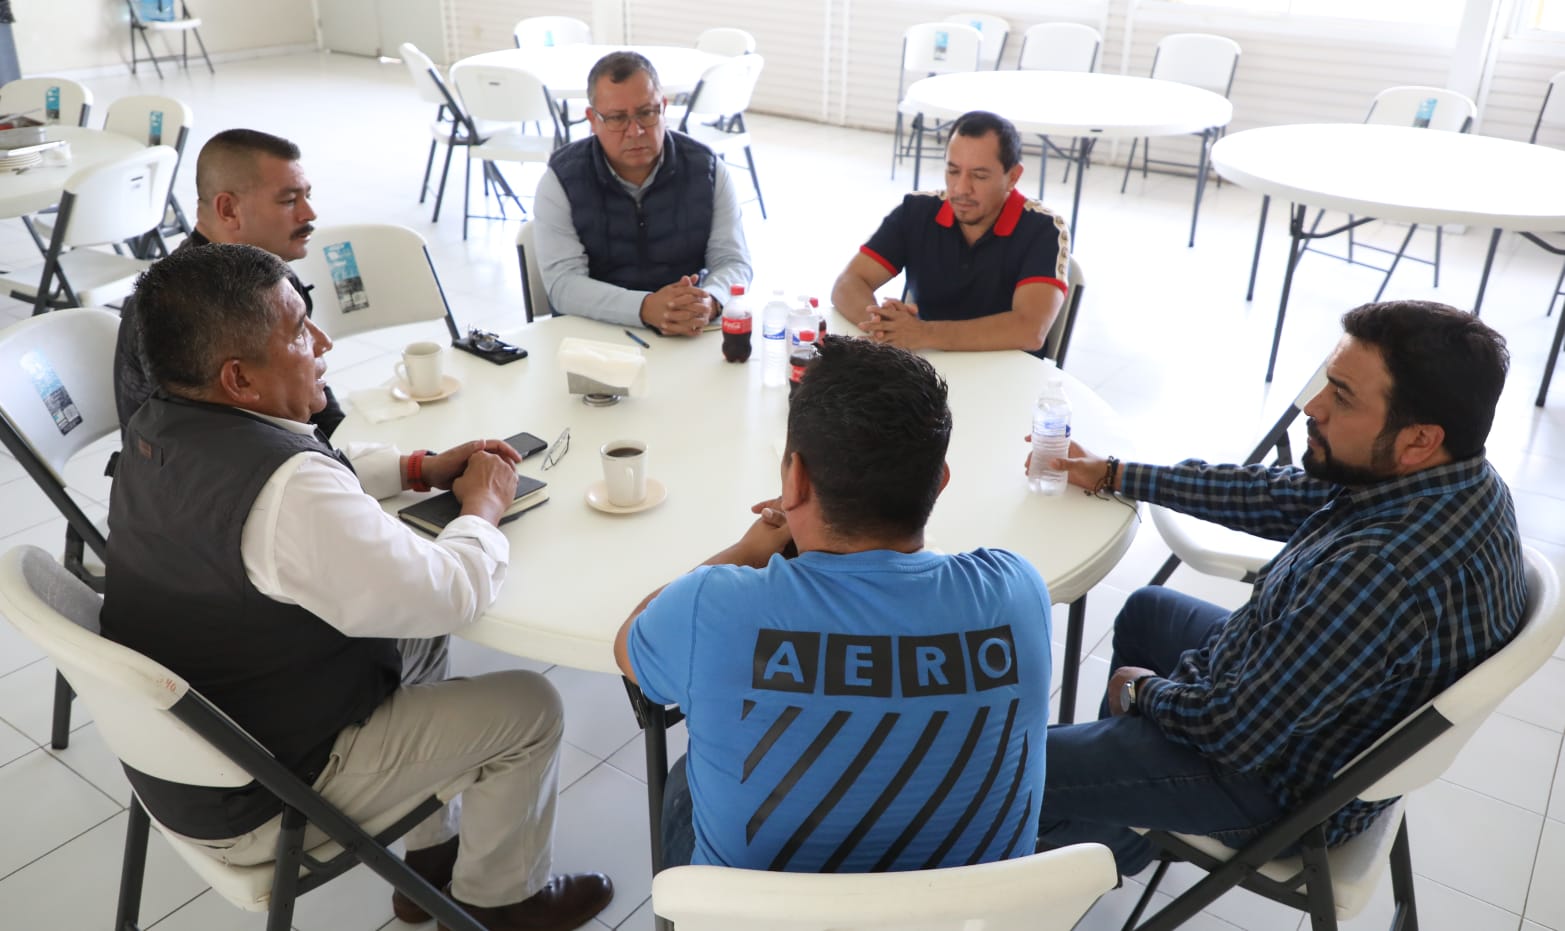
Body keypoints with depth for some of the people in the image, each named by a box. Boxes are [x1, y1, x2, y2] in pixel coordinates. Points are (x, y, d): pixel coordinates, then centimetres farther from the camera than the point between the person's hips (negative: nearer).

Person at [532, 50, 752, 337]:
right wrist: (647, 308, -30)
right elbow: (563, 282, -14)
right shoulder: (561, 180, -5)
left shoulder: (708, 169, 1)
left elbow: (733, 262, 0)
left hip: (691, 336, 3)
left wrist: (708, 303, -25)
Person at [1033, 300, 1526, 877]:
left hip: (1282, 778, -9)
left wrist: (1142, 691, -9)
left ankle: (1116, 846, 27)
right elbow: (1278, 495, 3)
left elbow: (1238, 729, -31)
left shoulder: (1380, 570, -41)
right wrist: (1112, 475, 7)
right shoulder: (1462, 477, -10)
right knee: (1145, 610, 29)